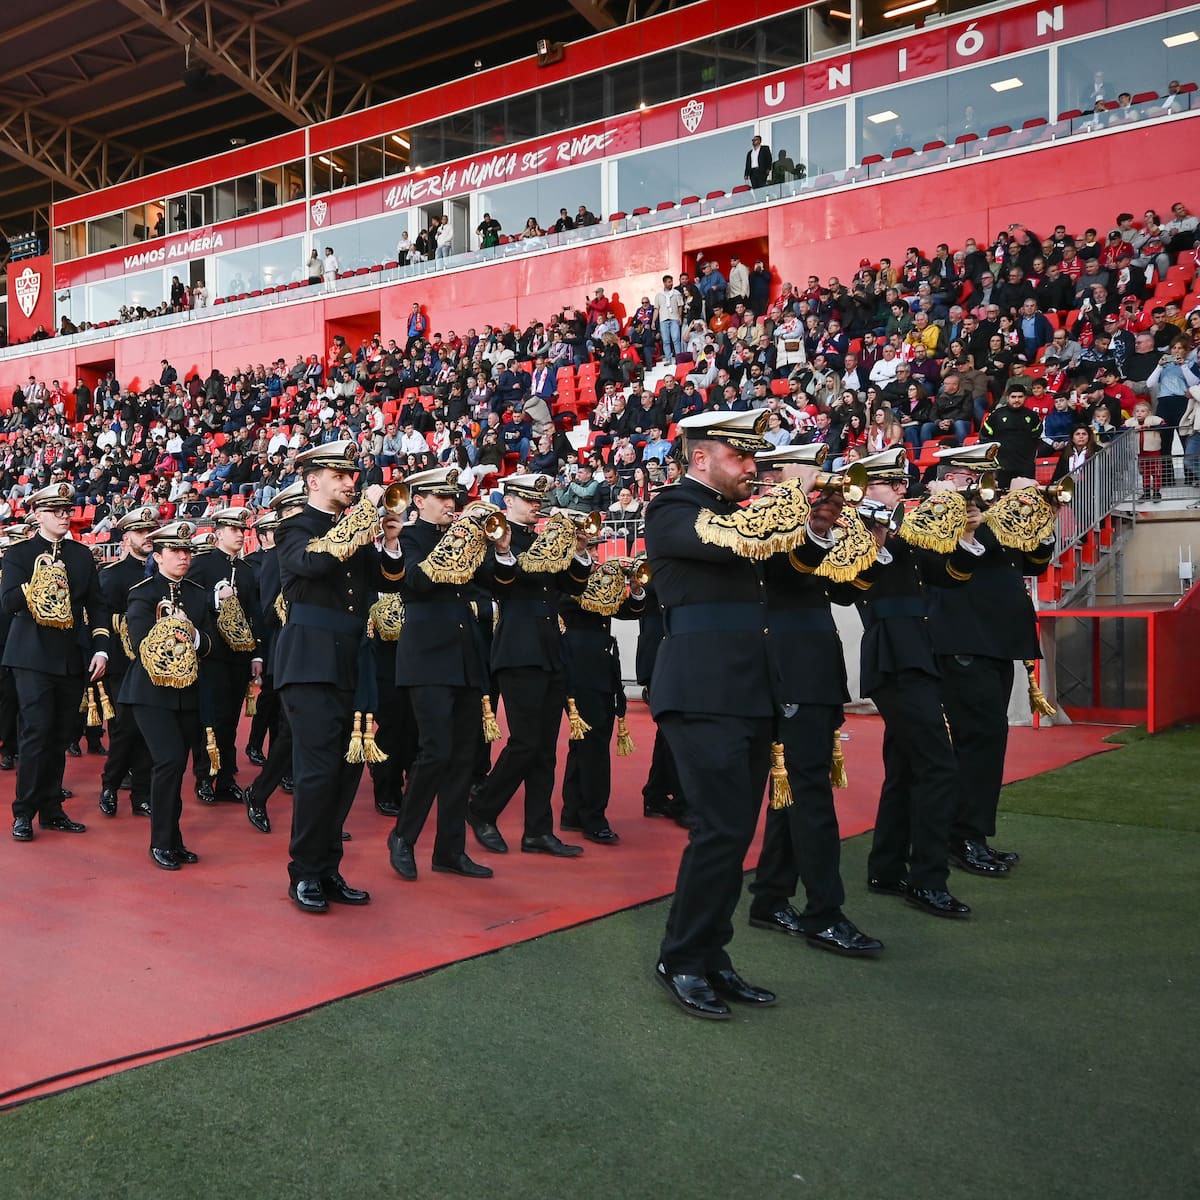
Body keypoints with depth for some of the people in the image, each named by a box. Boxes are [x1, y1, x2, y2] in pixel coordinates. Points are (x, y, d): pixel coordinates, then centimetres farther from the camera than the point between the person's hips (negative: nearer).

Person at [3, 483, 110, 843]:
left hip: (74, 658, 4)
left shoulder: (82, 555, 11)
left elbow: (97, 605, 10)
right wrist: (44, 580, -19)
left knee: (60, 735, 8)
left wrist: (101, 649, 0)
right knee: (37, 732, -8)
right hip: (34, 657, -4)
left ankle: (51, 809, 17)